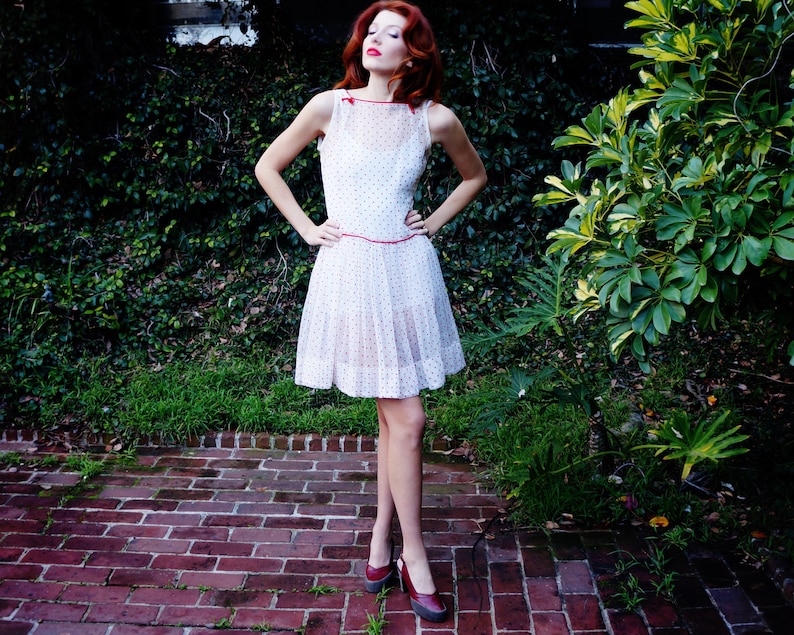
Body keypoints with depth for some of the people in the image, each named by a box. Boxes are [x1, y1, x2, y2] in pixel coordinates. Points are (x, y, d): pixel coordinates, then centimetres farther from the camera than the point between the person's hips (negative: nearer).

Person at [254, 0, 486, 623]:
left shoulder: (436, 120, 2)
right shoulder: (330, 106, -3)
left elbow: (475, 175, 20)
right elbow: (268, 166, 9)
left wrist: (436, 222, 9)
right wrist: (307, 228, 3)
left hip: (408, 270, 3)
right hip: (350, 272, -3)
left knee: (394, 414, 10)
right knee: (407, 417, -4)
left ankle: (382, 538, 29)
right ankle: (414, 559, 12)